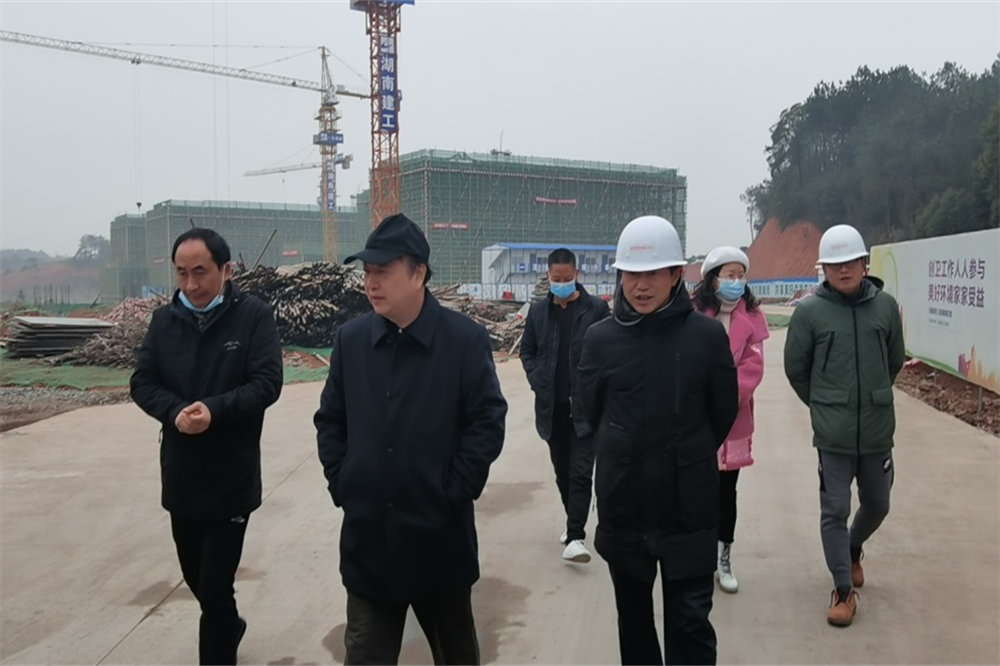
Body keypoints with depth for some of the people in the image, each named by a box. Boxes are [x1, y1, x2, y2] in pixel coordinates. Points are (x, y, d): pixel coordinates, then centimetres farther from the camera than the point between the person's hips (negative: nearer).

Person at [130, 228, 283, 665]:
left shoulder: (254, 316, -10)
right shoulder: (165, 319, 3)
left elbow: (267, 383, -15)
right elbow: (142, 383, 1)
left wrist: (215, 409, -29)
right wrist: (175, 411, -18)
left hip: (232, 478, -5)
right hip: (180, 476, 5)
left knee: (215, 587, 1)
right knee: (195, 578, 21)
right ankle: (229, 627, 48)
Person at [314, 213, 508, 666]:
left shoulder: (465, 339, -10)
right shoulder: (350, 339, 2)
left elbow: (488, 421, -10)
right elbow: (330, 420, 10)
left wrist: (454, 493, -12)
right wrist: (341, 485, 1)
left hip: (440, 535, -2)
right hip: (367, 535, 3)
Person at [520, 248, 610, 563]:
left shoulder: (597, 308, -5)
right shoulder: (538, 311, 6)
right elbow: (527, 351, 15)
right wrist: (537, 381, 1)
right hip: (552, 405, 4)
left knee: (580, 471, -7)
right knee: (562, 470, 14)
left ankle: (575, 537, -6)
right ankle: (575, 523, 32)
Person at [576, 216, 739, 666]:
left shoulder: (707, 334, -9)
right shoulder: (600, 337, -5)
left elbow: (724, 413, 3)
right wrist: (627, 456, 10)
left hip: (689, 503, -2)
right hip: (621, 502, 2)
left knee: (690, 621, 3)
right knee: (633, 615, 18)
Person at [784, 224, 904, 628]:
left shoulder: (885, 306, -2)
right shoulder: (809, 312, -9)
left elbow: (895, 361, 12)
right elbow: (795, 368, 2)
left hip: (878, 431, 3)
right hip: (832, 435, -3)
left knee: (877, 504, 17)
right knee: (835, 510, 3)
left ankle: (853, 549, 47)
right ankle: (843, 589, 17)